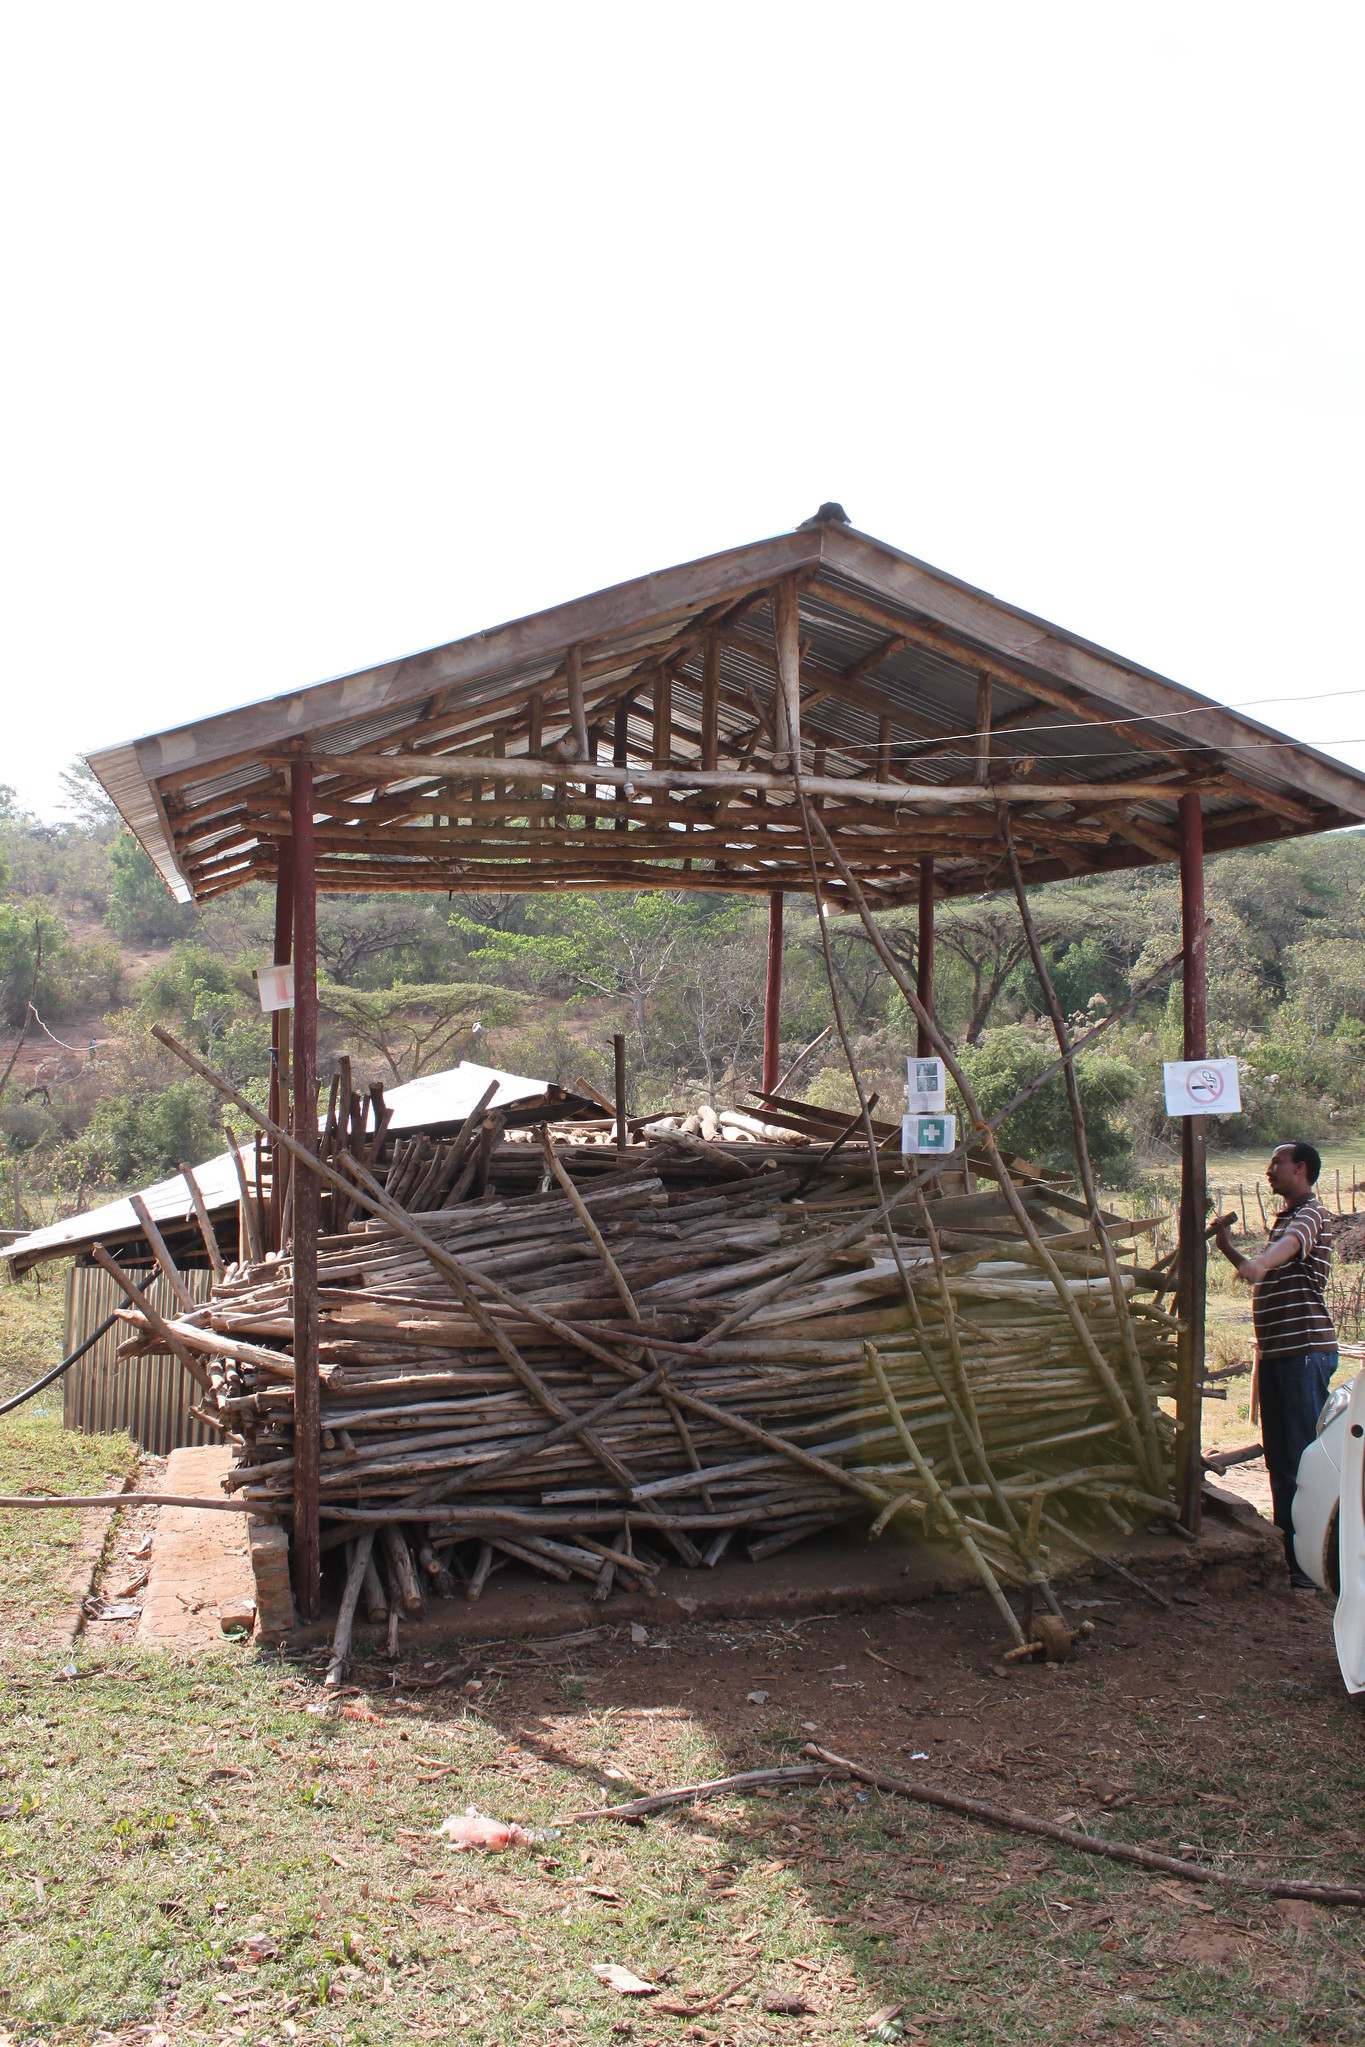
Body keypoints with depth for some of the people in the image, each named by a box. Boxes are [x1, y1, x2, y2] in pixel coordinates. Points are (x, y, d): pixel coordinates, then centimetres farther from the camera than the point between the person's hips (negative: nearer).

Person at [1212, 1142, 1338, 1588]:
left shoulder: (1311, 1214, -9)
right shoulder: (1283, 1218, 22)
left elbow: (1290, 1245, -33)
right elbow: (1263, 1276, 31)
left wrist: (1258, 1263, -51)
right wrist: (1228, 1249, 16)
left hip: (1305, 1349, -10)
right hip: (1277, 1350, 10)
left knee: (1303, 1460, -9)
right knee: (1280, 1459, 14)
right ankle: (1288, 1554, 23)